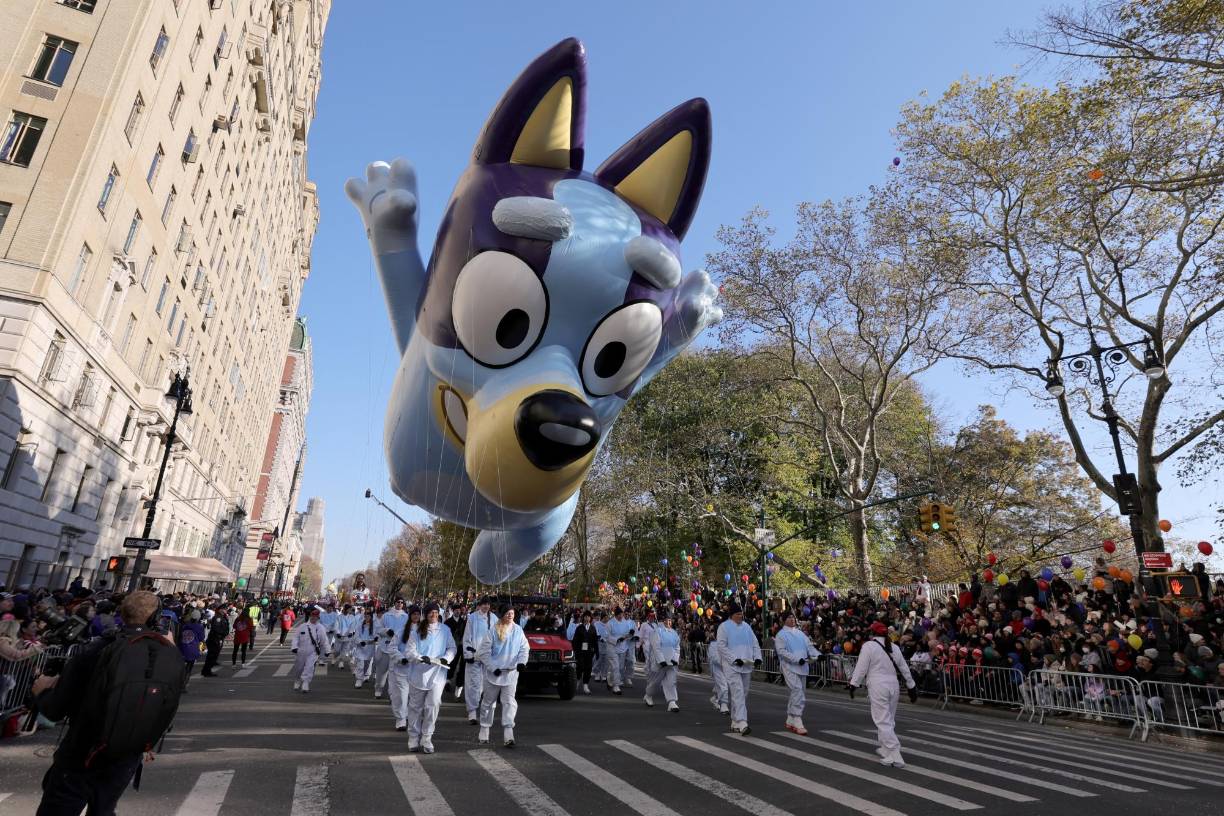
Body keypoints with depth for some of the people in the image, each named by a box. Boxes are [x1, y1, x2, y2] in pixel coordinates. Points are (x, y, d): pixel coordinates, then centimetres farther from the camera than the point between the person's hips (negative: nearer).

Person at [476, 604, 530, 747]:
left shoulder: (518, 630, 2)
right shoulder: (493, 631, -8)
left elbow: (524, 648, 3)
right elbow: (483, 652, -9)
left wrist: (521, 661, -15)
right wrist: (493, 667, -15)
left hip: (511, 672, 2)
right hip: (493, 672, -2)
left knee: (509, 702, -6)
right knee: (488, 702, 10)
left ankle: (508, 734, -8)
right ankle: (484, 732, 25)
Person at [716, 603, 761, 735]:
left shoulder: (746, 627, 15)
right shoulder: (724, 627, -4)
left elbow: (755, 644, 15)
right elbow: (722, 646, -10)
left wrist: (757, 657, -2)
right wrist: (735, 659, -17)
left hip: (747, 666, 6)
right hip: (732, 666, -6)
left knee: (744, 694, 9)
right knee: (738, 693, -15)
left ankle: (735, 723, 22)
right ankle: (742, 724, -20)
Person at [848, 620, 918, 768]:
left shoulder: (868, 646, -9)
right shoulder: (894, 647, 10)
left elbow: (861, 668, -11)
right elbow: (904, 668, 16)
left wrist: (854, 684, -3)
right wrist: (912, 687, 25)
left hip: (878, 687, -7)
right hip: (893, 686, 7)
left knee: (883, 721, -3)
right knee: (889, 719, 20)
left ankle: (895, 756, -9)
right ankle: (886, 749, 32)